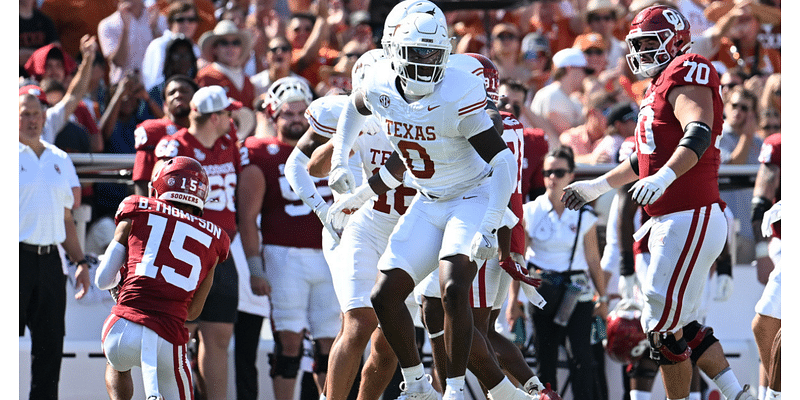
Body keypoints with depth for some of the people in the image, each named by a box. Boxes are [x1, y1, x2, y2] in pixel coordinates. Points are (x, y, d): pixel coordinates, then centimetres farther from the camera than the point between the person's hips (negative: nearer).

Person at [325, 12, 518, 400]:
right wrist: (339, 163, 10)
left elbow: (504, 160, -27)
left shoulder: (457, 96, -27)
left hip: (473, 197, -6)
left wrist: (489, 226, -34)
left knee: (453, 289, -26)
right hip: (428, 205, 6)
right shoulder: (380, 86, -9)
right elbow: (354, 109, 18)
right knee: (385, 296, 0)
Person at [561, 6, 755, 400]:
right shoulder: (659, 88, 22)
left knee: (664, 327, -7)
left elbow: (699, 134, -26)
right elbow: (646, 158, 34)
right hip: (672, 222, 10)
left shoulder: (687, 73, -9)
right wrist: (597, 186, 39)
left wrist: (664, 177, -39)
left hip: (690, 220, -10)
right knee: (681, 326, 12)